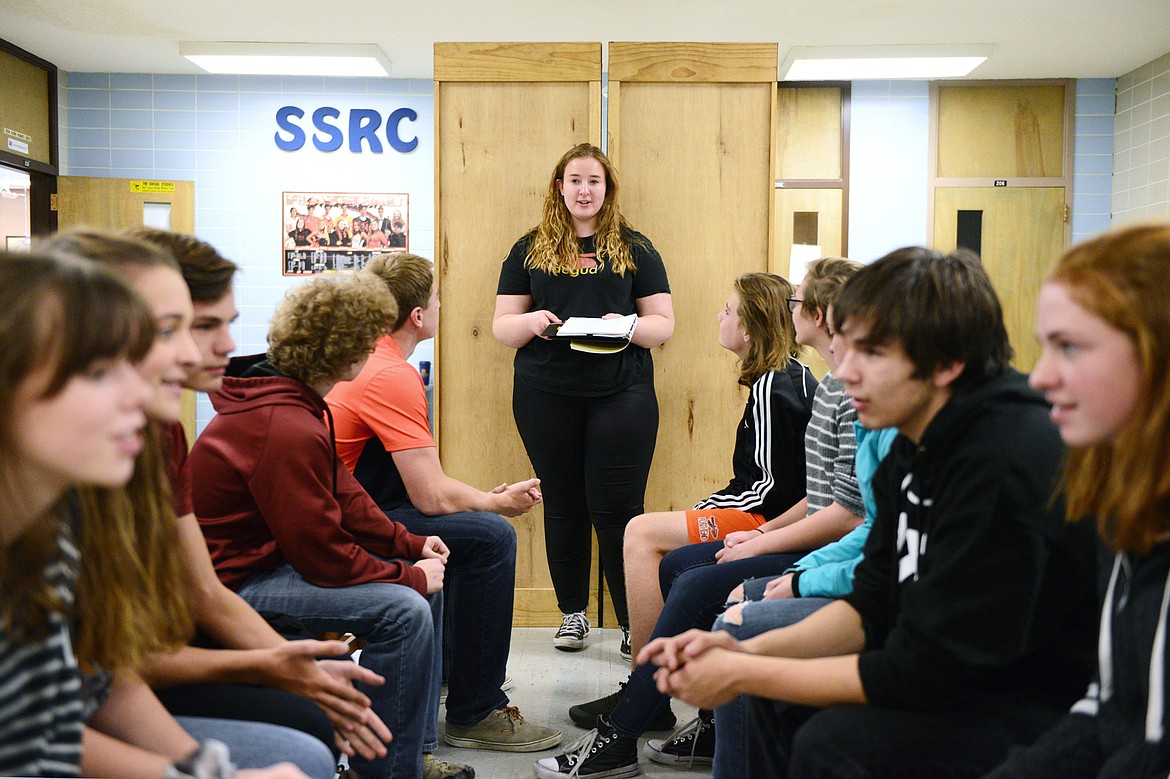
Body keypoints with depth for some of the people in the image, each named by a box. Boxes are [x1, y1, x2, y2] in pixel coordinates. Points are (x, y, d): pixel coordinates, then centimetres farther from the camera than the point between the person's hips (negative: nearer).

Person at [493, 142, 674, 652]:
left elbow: (664, 324, 6)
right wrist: (530, 322, -13)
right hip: (545, 396, 2)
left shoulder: (635, 249, 9)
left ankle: (636, 622, 7)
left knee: (617, 509, -4)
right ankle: (572, 613, 24)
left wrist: (628, 326, -15)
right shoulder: (530, 249, 12)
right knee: (562, 505, 9)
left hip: (620, 395, -1)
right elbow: (502, 326, 10)